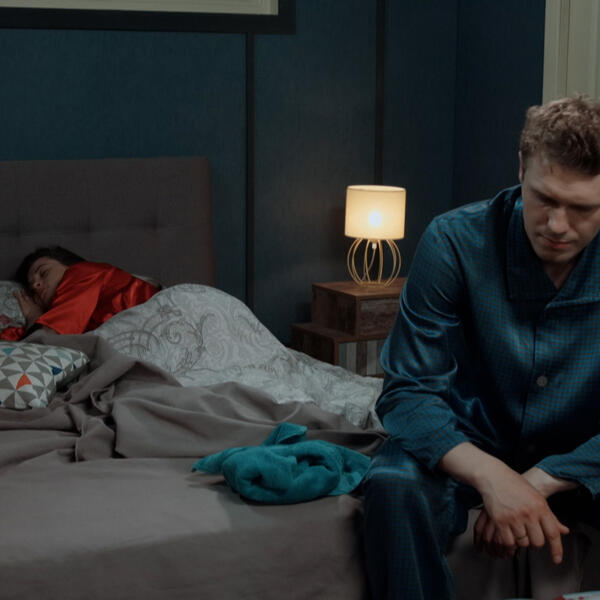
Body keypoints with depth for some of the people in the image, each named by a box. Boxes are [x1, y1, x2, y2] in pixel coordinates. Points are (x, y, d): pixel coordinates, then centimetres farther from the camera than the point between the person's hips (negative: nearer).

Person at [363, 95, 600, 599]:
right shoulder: (456, 241, -17)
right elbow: (407, 391, -18)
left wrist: (541, 481, -28)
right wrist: (492, 475, -35)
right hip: (467, 442, -1)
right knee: (395, 486, -33)